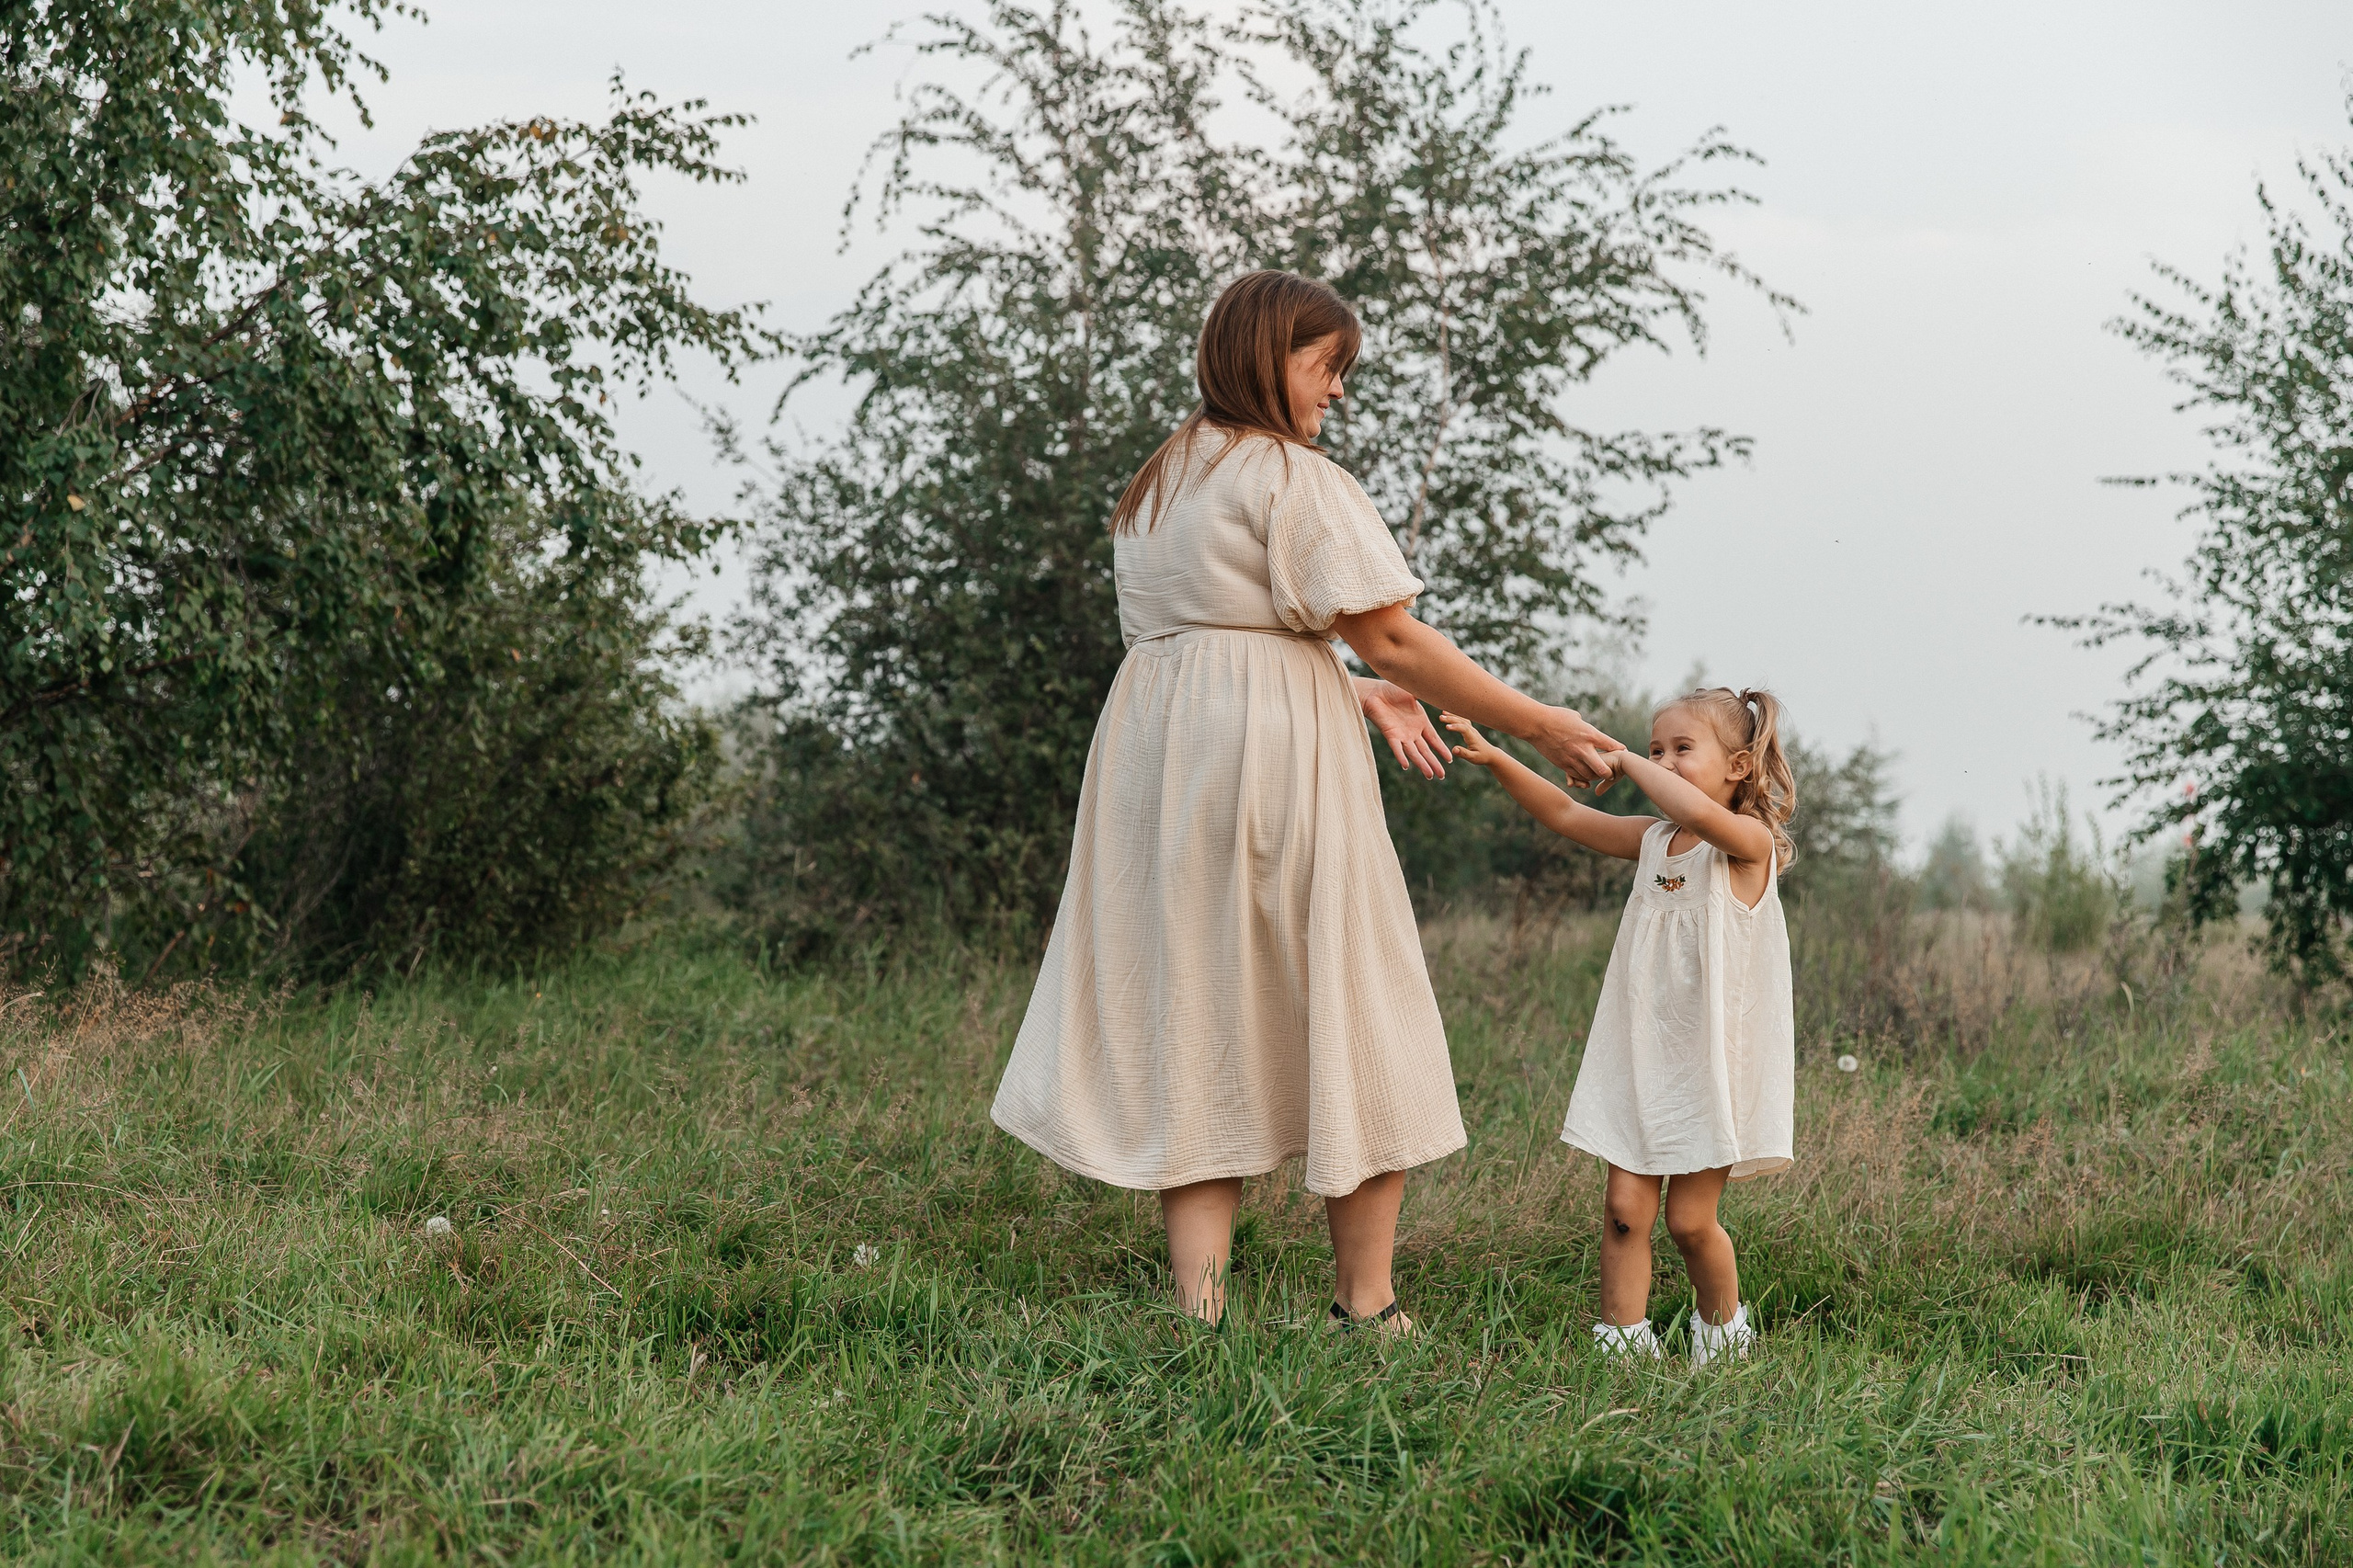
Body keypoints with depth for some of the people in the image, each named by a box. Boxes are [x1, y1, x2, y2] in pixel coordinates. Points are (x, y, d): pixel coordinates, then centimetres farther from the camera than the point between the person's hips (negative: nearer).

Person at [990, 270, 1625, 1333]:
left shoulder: (1156, 482, 18)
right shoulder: (1295, 477, -8)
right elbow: (1393, 640, -11)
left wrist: (1354, 694, 21)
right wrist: (1541, 728, -5)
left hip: (1154, 758, 7)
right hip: (1276, 763, -7)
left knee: (1192, 1025, 5)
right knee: (1354, 1025, 4)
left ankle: (1199, 1310, -4)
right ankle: (1365, 1309, 8)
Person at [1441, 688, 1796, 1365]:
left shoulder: (1748, 845, -10)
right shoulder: (1651, 842, 10)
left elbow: (1698, 813, -32)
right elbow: (1564, 813, 11)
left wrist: (1626, 762, -20)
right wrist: (1495, 760, -2)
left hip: (1711, 1064, -5)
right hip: (1639, 1057, 5)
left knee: (1690, 1220, 1)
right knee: (1625, 1208, -2)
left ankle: (1722, 1326, 25)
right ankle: (1622, 1340, 4)